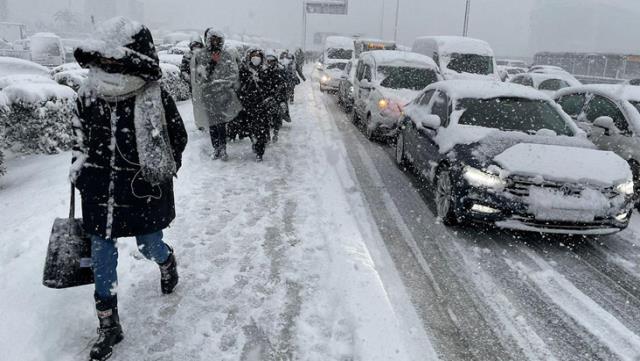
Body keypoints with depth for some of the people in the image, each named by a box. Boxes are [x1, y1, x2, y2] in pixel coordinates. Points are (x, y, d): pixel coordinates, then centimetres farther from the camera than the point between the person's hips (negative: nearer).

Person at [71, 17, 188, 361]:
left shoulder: (155, 99, -14)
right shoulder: (88, 95, -2)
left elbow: (178, 138, -2)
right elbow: (81, 135, 15)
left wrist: (160, 175, -4)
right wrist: (79, 169, 10)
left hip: (143, 191, -3)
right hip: (100, 191, 4)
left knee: (150, 247, 12)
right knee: (101, 255, 7)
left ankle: (167, 260, 53)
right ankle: (108, 325, 23)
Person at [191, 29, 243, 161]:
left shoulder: (228, 55, 5)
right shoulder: (199, 56, 3)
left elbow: (234, 75, 4)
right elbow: (200, 77, -4)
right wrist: (212, 62, -11)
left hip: (223, 95, 0)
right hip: (208, 95, 0)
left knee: (221, 124, -5)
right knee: (212, 124, 3)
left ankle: (222, 149, 5)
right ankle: (216, 149, 15)